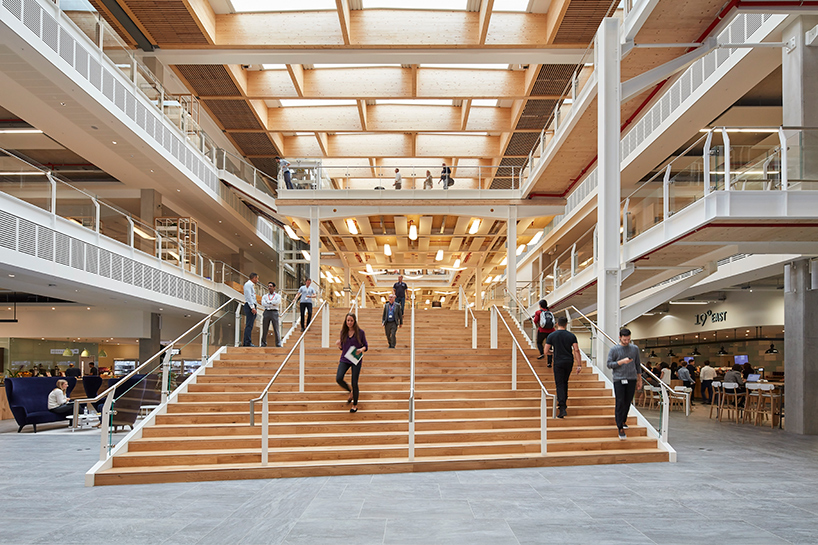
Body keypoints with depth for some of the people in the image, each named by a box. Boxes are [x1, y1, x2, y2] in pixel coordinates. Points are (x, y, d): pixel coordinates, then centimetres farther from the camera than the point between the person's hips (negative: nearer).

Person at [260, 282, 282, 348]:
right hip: (266, 312, 2)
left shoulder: (278, 296, 10)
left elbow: (277, 302, -11)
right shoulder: (264, 296, 15)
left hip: (274, 312, -2)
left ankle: (278, 344, -1)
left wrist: (268, 302, -4)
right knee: (265, 329, 3)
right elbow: (263, 304, -3)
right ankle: (263, 343, 10)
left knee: (276, 329, -4)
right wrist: (272, 304, -8)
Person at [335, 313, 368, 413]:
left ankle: (355, 405, 21)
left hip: (356, 359, -3)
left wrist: (361, 349, -18)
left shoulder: (360, 332, -5)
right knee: (338, 379, -15)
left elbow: (366, 346, 3)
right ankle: (351, 392, 16)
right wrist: (339, 345, -10)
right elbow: (342, 347, 12)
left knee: (354, 382, -1)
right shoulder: (343, 332, 3)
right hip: (344, 359, 3)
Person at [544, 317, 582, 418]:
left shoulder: (552, 336, -6)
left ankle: (563, 409, -15)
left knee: (560, 384, -4)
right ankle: (563, 403, 34)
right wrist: (579, 365, -2)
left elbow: (546, 350, -2)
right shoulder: (571, 336, -1)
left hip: (558, 362, -3)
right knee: (565, 382, 22)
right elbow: (576, 350, -5)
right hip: (569, 362, 3)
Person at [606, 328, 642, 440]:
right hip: (619, 379, -3)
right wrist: (622, 361, -15)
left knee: (628, 402, 7)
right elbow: (609, 364, -3)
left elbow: (637, 365, 17)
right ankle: (620, 428, -3)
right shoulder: (614, 350, 0)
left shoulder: (635, 348, 11)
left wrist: (639, 379, 17)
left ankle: (623, 421, 28)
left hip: (632, 379, 3)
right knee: (620, 403, -6)